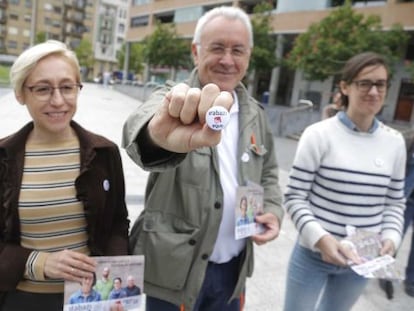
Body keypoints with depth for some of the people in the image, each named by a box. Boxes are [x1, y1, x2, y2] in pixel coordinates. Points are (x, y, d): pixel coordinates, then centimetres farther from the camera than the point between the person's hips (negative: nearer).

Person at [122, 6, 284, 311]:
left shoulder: (256, 114, 5)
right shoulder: (174, 101, -10)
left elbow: (268, 175, 16)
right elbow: (144, 120, -34)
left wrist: (273, 210, -4)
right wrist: (159, 134, -57)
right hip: (176, 269, -4)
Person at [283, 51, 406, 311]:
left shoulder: (395, 142, -1)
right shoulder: (319, 135, -14)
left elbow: (395, 202, 7)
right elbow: (295, 197, -12)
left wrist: (391, 238, -9)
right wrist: (320, 238, -24)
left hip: (361, 261, 4)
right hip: (313, 255, -3)